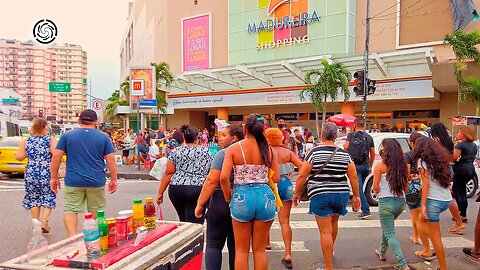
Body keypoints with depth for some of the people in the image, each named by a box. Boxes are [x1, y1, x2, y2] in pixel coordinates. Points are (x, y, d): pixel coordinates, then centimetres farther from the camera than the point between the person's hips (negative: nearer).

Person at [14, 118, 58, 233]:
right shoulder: (51, 139, -7)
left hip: (31, 174, 3)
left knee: (33, 198, 15)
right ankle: (44, 219, -9)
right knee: (48, 197, 9)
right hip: (47, 173, -3)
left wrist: (16, 153, 23)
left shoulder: (26, 141, 3)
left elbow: (20, 157, 2)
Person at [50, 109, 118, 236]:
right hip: (96, 182, 1)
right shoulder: (103, 137, 3)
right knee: (95, 212, 13)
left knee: (70, 210, 5)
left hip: (73, 182, -1)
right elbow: (111, 160, 0)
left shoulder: (67, 135, 3)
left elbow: (56, 157, 0)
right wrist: (114, 180, 7)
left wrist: (54, 178, 8)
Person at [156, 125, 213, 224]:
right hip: (197, 190, -2)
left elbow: (168, 173, 3)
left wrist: (160, 193, 7)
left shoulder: (177, 151, 8)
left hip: (176, 189, 2)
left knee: (183, 222, 21)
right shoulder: (206, 151, 7)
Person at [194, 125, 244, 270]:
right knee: (235, 245, 13)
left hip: (221, 202, -5)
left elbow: (212, 181, -17)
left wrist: (200, 204, -10)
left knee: (214, 244, 5)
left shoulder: (223, 154, -11)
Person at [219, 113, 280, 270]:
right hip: (265, 197, 2)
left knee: (241, 250, 15)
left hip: (242, 197, -2)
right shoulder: (268, 150, 1)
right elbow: (276, 178, 3)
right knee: (260, 249, 17)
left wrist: (228, 197, 2)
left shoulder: (233, 149, -5)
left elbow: (224, 177, -14)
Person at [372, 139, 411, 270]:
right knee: (387, 227, 28)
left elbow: (375, 187, -9)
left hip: (386, 202, -6)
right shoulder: (403, 166, 4)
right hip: (401, 202, 6)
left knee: (390, 234, 1)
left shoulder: (380, 166, -10)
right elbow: (406, 188, 9)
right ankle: (382, 253, 41)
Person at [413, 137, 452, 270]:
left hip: (434, 200, -8)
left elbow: (426, 184, -12)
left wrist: (423, 205, -13)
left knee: (435, 235, 2)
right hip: (447, 200, 8)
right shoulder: (440, 159, 13)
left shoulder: (422, 160, -5)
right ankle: (427, 251, 31)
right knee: (421, 219, 27)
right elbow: (447, 179, 9)